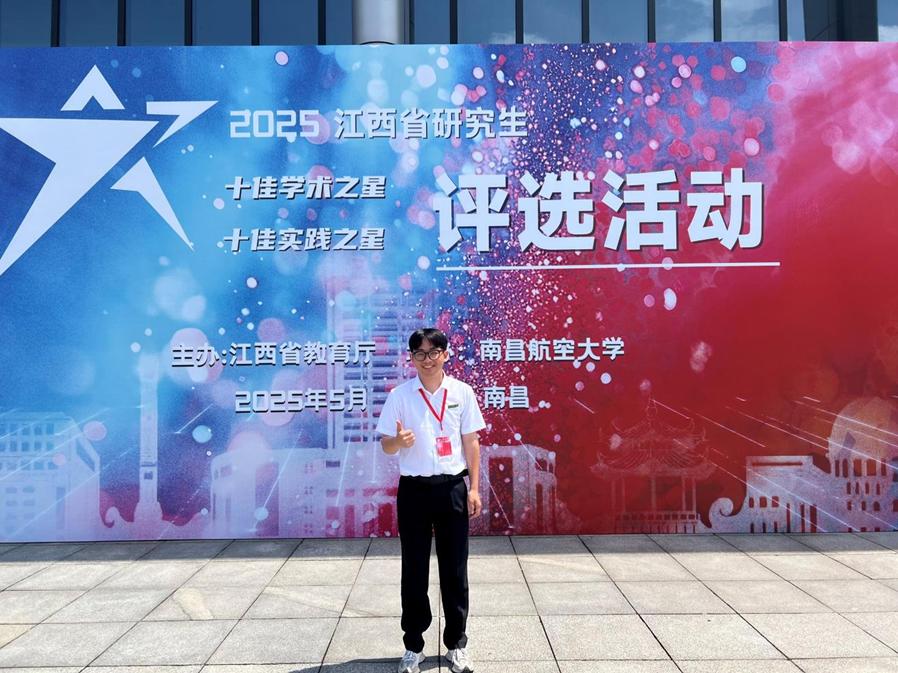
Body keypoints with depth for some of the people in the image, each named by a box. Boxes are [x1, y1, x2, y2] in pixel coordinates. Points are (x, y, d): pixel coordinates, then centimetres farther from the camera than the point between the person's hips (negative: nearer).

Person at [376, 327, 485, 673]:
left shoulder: (462, 392, 1)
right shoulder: (399, 395, -2)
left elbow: (471, 442, 4)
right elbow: (386, 445, 0)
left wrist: (474, 488, 0)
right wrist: (399, 441, -23)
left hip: (452, 488, 1)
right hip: (414, 489, 0)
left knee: (455, 569, 7)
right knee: (414, 570, 7)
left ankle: (456, 645, 22)